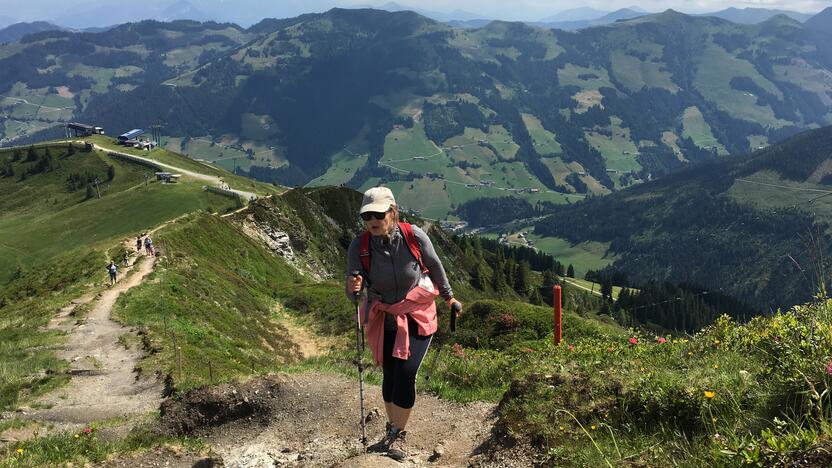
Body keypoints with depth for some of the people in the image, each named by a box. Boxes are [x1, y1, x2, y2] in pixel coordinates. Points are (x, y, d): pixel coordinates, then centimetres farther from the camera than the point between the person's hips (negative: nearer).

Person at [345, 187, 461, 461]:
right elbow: (352, 294, -15)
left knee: (405, 372, -14)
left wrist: (448, 296, 13)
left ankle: (398, 435, 4)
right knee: (390, 375, 8)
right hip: (383, 319, 2)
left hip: (418, 316, -2)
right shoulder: (359, 247, -16)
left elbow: (435, 266, -1)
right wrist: (353, 289, -40)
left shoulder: (414, 237, -20)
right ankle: (394, 429, 31)